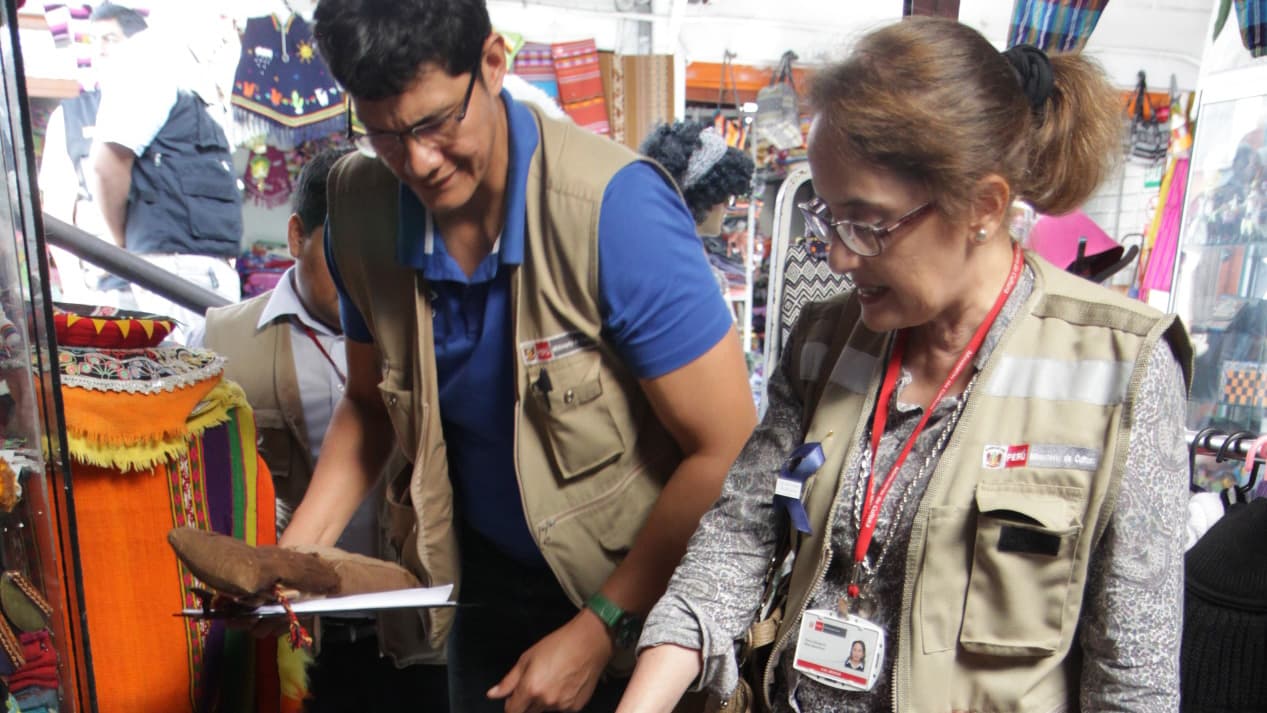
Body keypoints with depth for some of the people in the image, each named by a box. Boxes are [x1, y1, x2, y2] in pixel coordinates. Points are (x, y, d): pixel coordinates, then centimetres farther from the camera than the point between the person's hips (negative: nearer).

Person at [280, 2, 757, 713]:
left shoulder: (614, 206, -28)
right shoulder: (360, 205, -10)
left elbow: (724, 450, -23)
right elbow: (372, 400, 5)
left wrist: (600, 629, -17)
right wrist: (296, 554, -7)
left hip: (637, 588, -4)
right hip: (486, 576, 5)